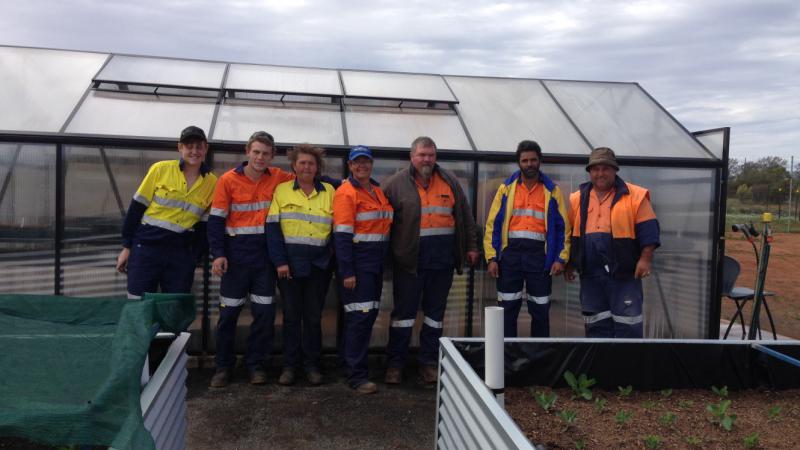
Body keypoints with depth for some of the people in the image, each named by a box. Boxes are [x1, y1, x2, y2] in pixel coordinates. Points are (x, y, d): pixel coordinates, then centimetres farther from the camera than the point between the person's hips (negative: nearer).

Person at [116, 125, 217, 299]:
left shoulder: (212, 183, 3)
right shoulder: (160, 169, -3)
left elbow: (204, 225, 8)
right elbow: (136, 207, 1)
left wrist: (194, 258, 3)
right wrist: (126, 247, 0)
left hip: (181, 254, 2)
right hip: (146, 247, -2)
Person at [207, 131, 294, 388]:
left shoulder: (278, 179, 2)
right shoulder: (228, 180, -3)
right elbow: (216, 219, -4)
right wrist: (218, 254, -12)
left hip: (265, 255, 2)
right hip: (236, 255, -2)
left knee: (265, 313, 4)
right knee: (229, 312, 5)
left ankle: (256, 364, 19)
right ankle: (223, 366, 19)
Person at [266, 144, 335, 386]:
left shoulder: (329, 191, 7)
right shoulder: (281, 190, 2)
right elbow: (273, 227, -4)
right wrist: (279, 261, -11)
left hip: (319, 264, 1)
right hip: (290, 263, -1)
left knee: (314, 316, 7)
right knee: (291, 314, 6)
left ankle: (312, 364, 19)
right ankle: (290, 365, 16)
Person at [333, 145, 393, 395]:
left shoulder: (378, 191, 15)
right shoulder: (346, 192, -9)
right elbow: (342, 235, -15)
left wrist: (383, 261, 16)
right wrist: (347, 272, -19)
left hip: (376, 262, 8)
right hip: (357, 262, -8)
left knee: (370, 314, 12)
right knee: (359, 317, -7)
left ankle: (355, 362, 26)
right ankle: (357, 376, 1)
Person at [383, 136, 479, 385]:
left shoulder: (449, 181, 10)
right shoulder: (396, 183, 0)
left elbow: (465, 216, 14)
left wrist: (471, 246, 11)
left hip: (443, 259, 3)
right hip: (409, 259, -3)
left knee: (435, 311, 11)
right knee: (404, 311, 3)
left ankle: (429, 362, 22)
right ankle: (395, 363, 14)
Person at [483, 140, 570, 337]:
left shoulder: (552, 191, 7)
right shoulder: (506, 188, 7)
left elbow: (562, 226, 6)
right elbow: (493, 224, 4)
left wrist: (561, 258, -3)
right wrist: (491, 257, -3)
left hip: (539, 254, 0)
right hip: (511, 252, 0)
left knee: (540, 310, 7)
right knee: (508, 309, 5)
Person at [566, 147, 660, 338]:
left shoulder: (635, 195, -2)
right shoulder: (578, 198, 10)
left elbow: (647, 229, -4)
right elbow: (570, 233, 16)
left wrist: (645, 259, -12)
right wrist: (569, 263, 14)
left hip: (624, 271, -4)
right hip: (590, 273, 4)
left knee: (627, 324, -2)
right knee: (596, 324, 11)